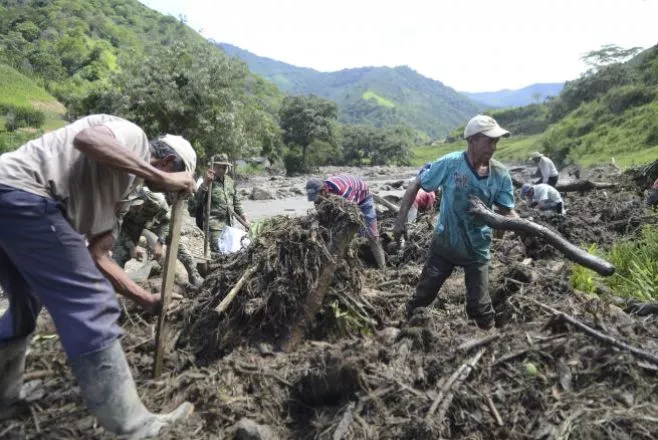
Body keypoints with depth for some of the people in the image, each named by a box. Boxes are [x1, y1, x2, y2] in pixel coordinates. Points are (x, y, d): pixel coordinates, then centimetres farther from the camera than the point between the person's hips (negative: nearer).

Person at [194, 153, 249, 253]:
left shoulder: (231, 182, 15)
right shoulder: (209, 181, -4)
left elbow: (237, 203, 23)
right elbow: (197, 200, -18)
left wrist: (244, 218, 14)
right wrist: (206, 182, -27)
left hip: (229, 224, 7)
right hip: (215, 225, -6)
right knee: (218, 252, -12)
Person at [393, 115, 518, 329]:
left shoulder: (500, 175, -12)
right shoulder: (450, 163, -20)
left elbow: (507, 212, -6)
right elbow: (415, 185, -10)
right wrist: (401, 220, -15)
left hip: (477, 249, 1)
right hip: (444, 243, -1)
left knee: (479, 306, 9)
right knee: (423, 296, 11)